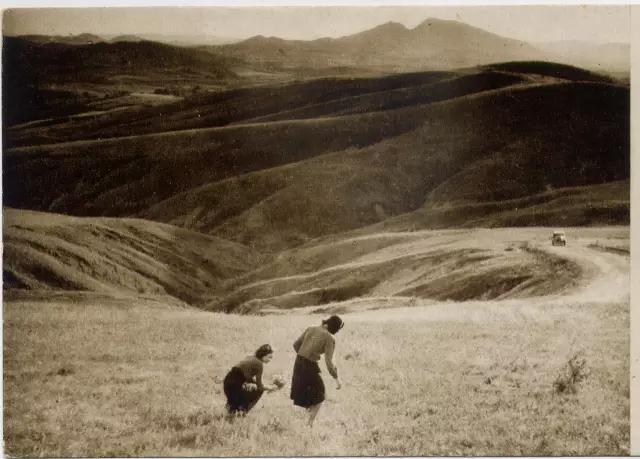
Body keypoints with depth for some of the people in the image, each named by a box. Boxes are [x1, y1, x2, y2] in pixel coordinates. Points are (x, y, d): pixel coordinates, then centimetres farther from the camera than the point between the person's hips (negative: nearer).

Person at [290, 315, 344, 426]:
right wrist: (336, 378, -10)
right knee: (319, 396, 14)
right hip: (310, 366, -6)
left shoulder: (310, 329, 4)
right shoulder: (330, 339, -14)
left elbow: (296, 344, 10)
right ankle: (310, 423, 12)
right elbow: (328, 361, -18)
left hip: (298, 363, 6)